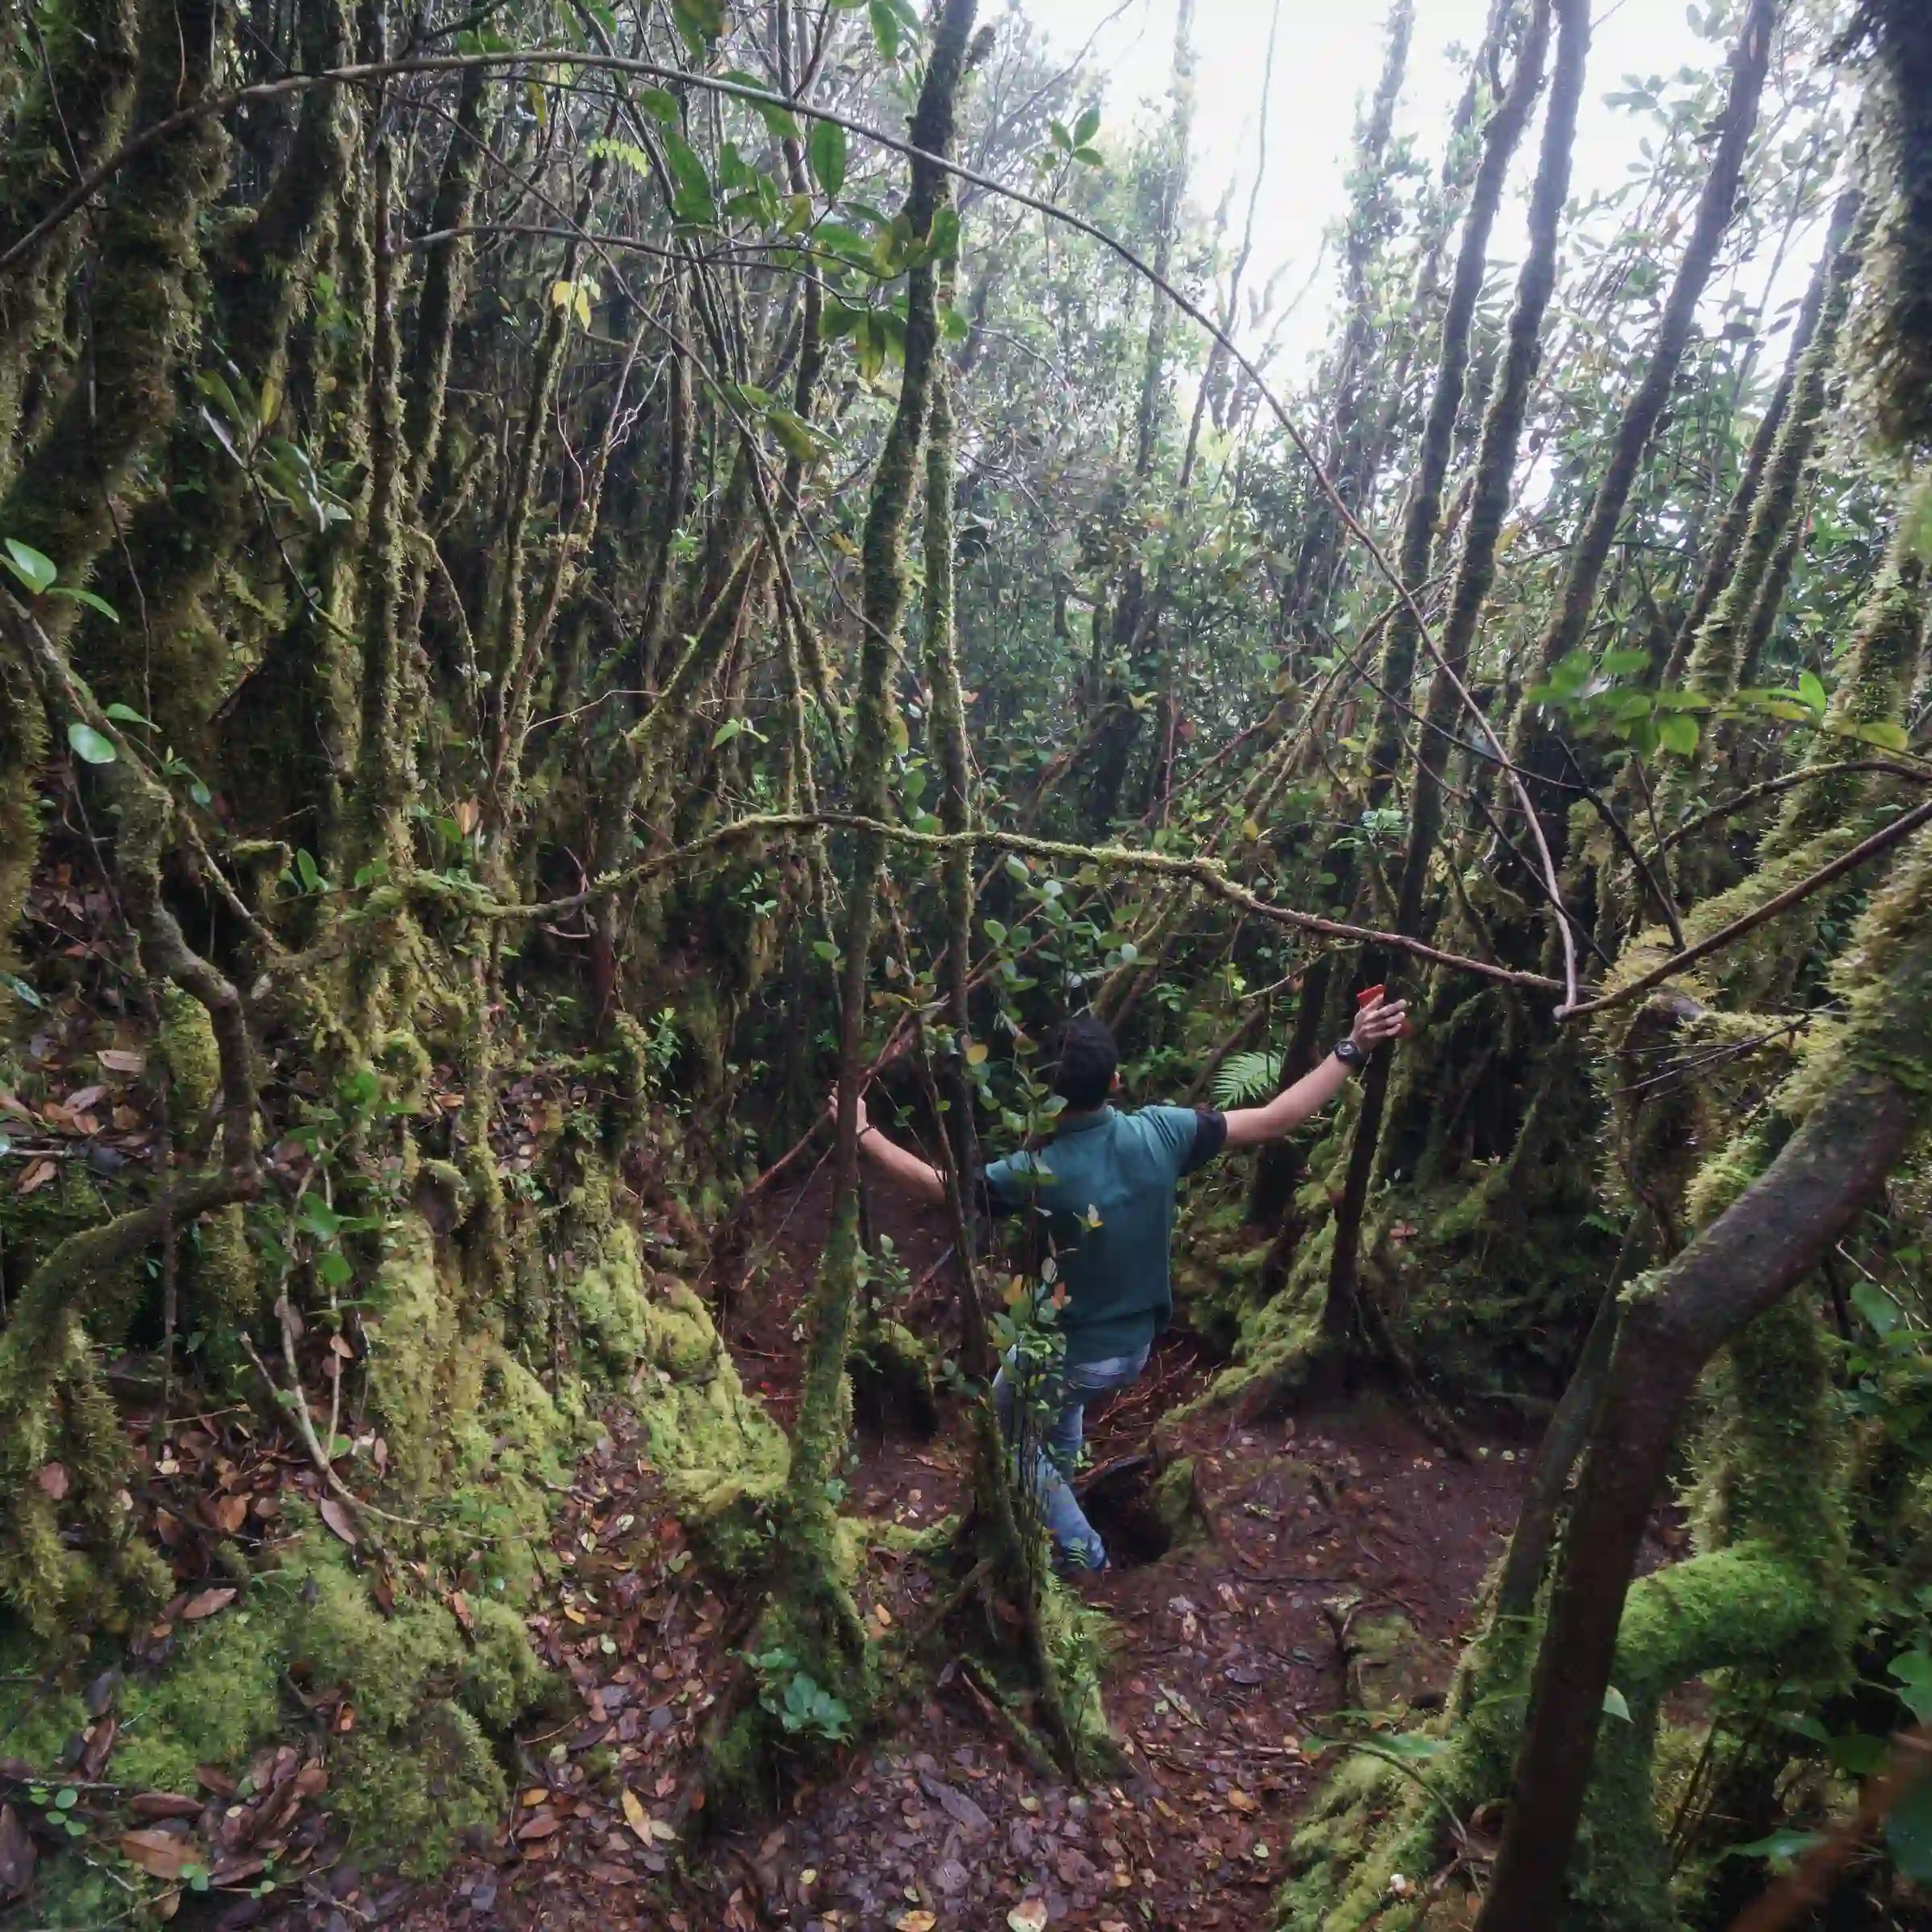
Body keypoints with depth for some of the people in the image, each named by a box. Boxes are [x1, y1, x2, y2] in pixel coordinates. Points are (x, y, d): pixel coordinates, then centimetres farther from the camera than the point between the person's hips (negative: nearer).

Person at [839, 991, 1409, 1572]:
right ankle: (1054, 1495, 56)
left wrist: (861, 1131, -8)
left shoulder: (1037, 1170, -30)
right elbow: (1275, 1120, -13)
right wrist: (1352, 1050, -6)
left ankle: (1078, 1551, 31)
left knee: (1008, 1434, 24)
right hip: (1135, 1345, 6)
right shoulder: (1160, 1133, -20)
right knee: (1060, 1400, 37)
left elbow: (933, 1184, -19)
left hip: (1066, 1353, -5)